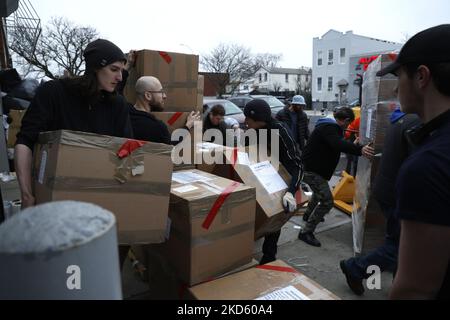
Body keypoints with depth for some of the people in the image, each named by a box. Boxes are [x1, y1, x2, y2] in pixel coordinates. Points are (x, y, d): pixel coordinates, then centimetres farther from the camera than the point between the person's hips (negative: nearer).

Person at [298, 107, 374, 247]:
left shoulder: (330, 127, 13)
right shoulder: (329, 128, -21)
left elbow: (338, 144, 23)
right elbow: (338, 144, -40)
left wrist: (354, 146, 25)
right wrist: (359, 149, -53)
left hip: (313, 168, 12)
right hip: (312, 170, -12)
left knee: (320, 192, 33)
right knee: (327, 202, -11)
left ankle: (308, 214, 54)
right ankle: (306, 232, -5)